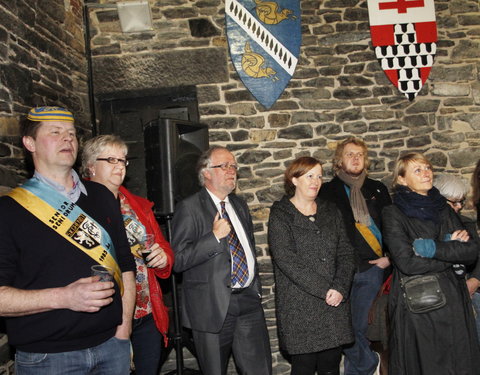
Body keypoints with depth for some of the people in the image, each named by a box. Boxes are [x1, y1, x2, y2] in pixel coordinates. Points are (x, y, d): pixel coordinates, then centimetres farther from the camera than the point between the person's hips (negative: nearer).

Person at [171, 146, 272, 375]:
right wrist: (214, 237, -21)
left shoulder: (239, 205, 15)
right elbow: (178, 260, -14)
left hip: (248, 301, 6)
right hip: (212, 305, -5)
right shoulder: (189, 209, -7)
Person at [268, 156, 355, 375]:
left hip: (335, 301, 4)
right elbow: (286, 260, -12)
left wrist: (340, 287, -9)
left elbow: (346, 253, 7)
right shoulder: (280, 215, -2)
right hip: (300, 305, -4)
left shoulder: (331, 212, 14)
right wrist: (324, 290, -14)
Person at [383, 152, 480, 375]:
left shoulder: (443, 209, 11)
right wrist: (452, 247, -7)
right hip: (415, 304, -5)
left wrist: (435, 248, -14)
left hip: (452, 299, 5)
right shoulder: (393, 214, -6)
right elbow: (407, 262, -17)